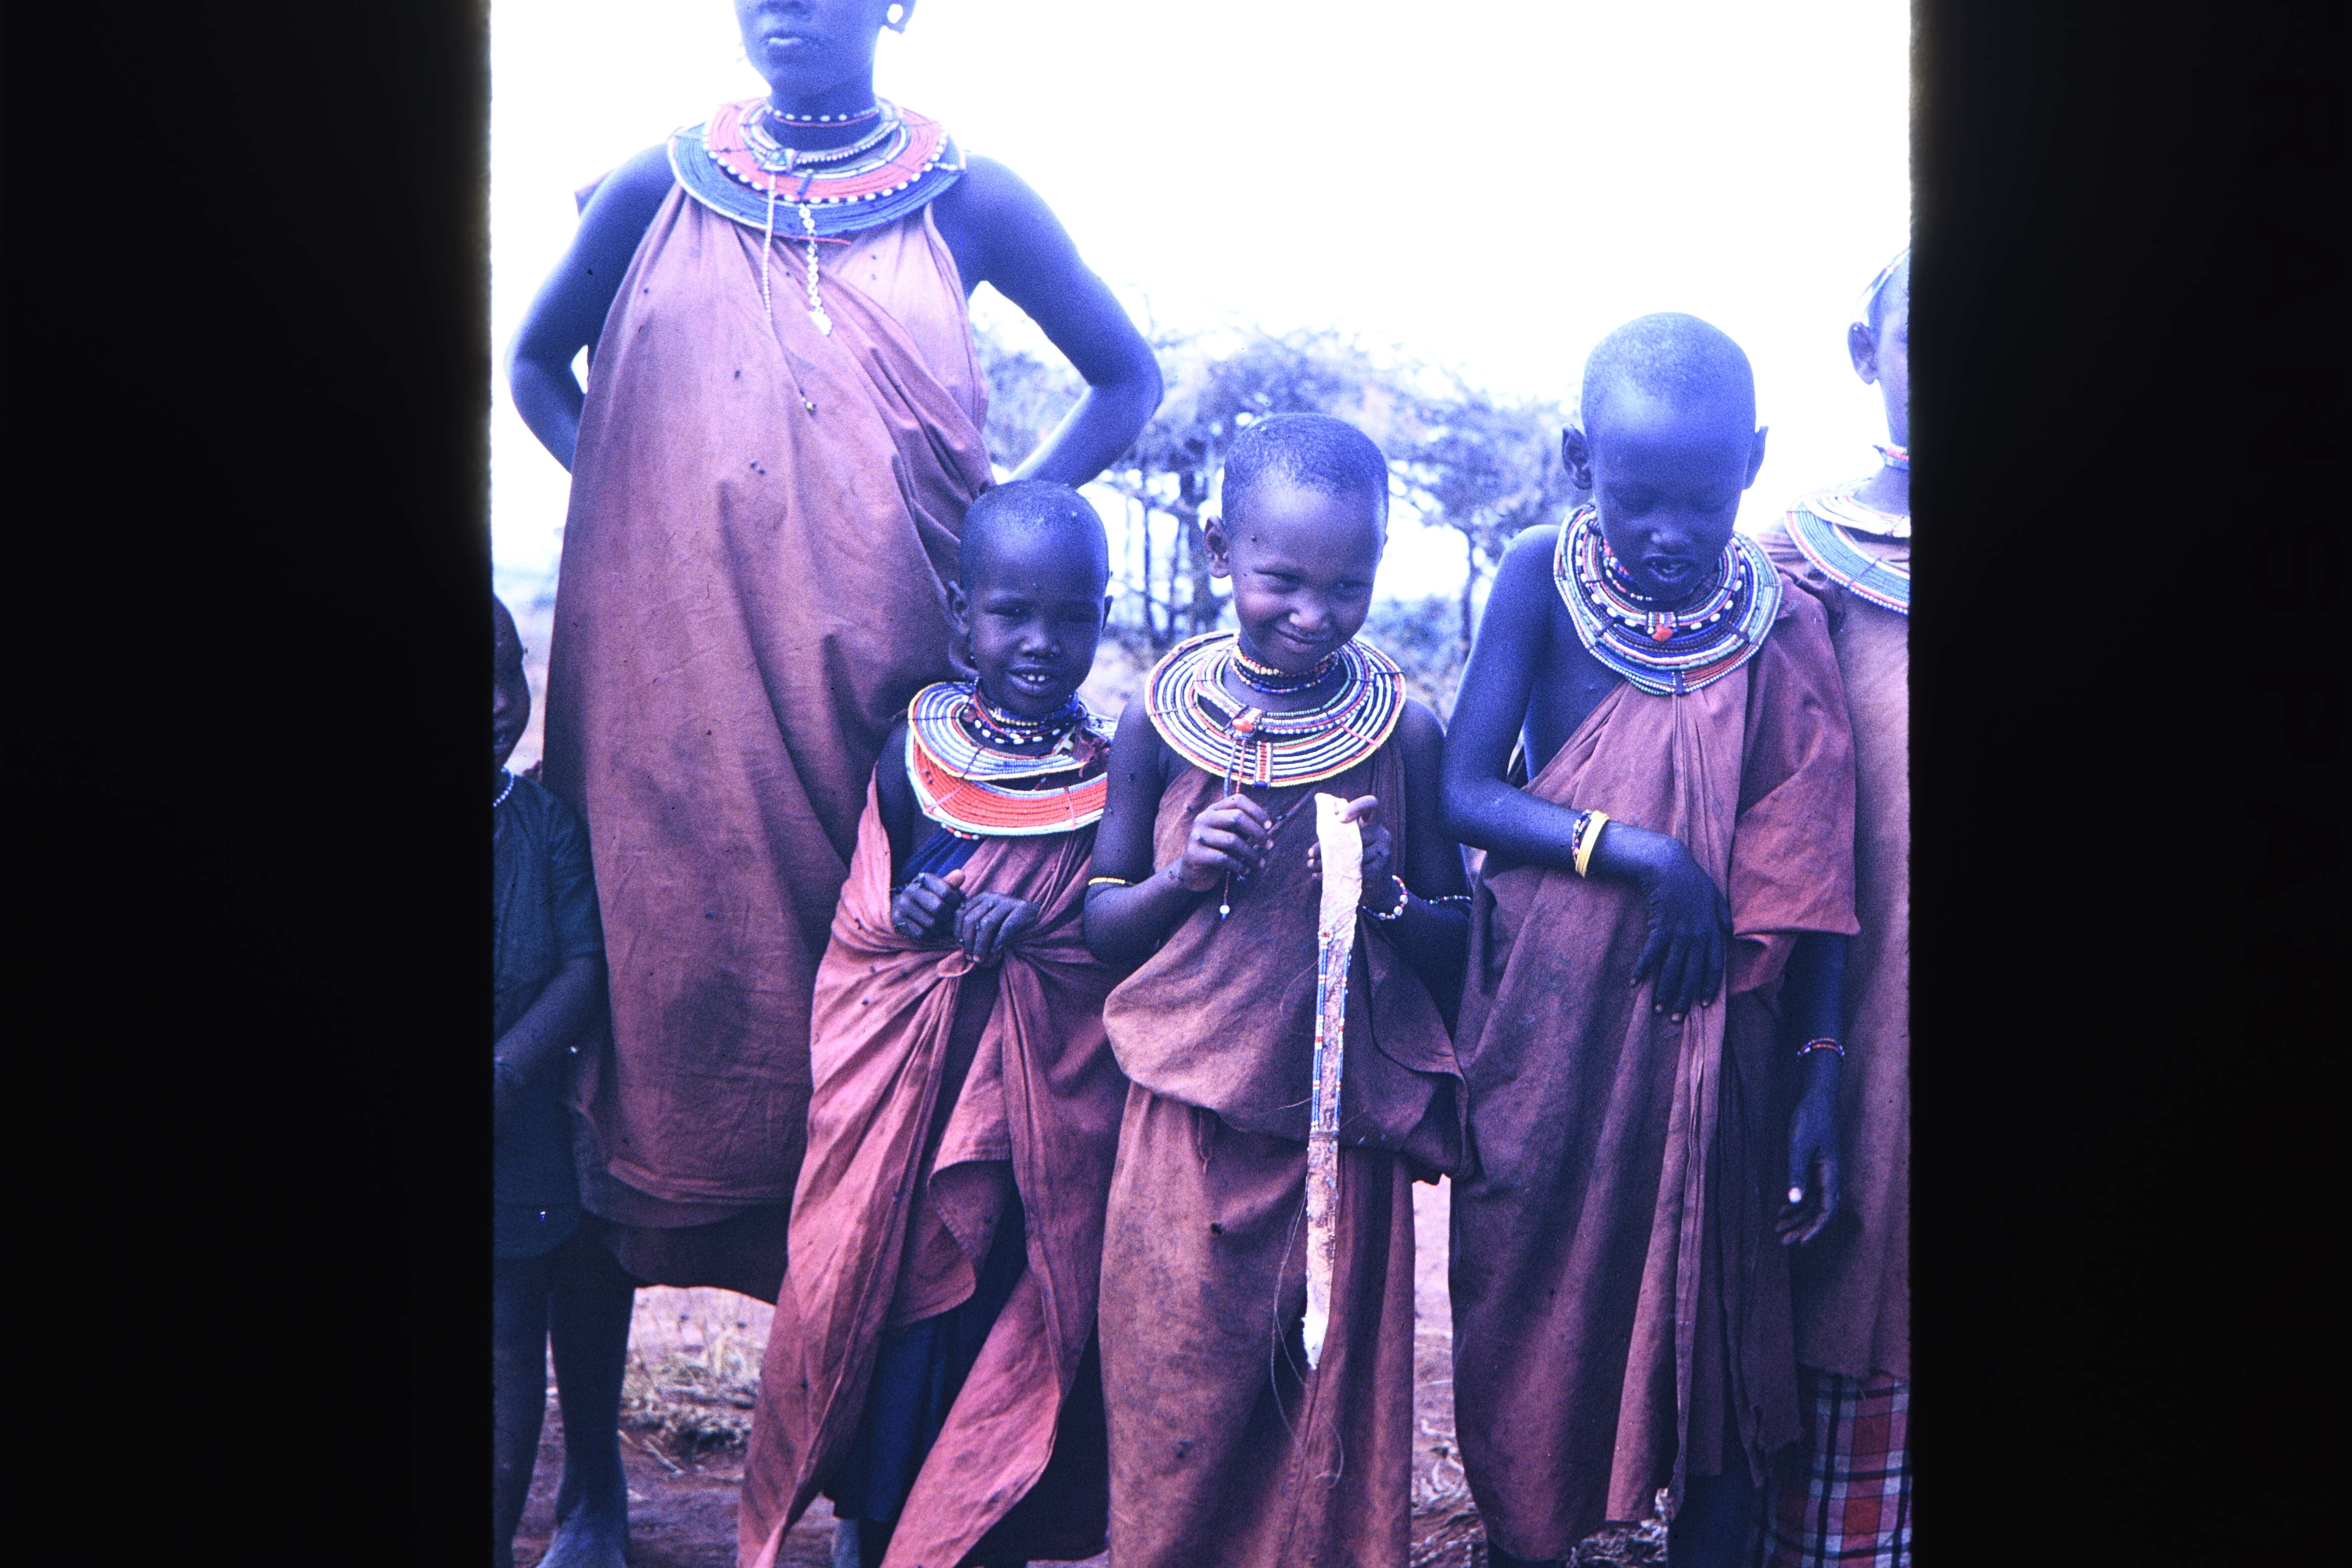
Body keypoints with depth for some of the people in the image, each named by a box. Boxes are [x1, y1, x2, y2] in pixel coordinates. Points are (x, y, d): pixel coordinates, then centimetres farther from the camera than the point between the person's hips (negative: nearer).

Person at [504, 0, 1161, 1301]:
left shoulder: (968, 203, 2)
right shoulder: (661, 192, 6)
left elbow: (1128, 378, 10)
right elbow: (536, 363, 19)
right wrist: (628, 498, 4)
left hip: (884, 659, -1)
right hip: (687, 658, 1)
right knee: (700, 926, 0)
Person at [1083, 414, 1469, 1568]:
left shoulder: (1406, 730, -1)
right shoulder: (1163, 717, 0)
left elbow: (1461, 949, 5)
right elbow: (1099, 928, 7)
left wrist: (1387, 898, -14)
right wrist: (1185, 877, -12)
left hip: (1349, 1133, 0)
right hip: (1189, 1124, 0)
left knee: (1333, 1414, 9)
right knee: (1176, 1410, 5)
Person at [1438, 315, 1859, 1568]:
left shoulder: (1782, 625, -3)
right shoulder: (1542, 580, -6)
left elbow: (1809, 878, 0)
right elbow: (1464, 794, -11)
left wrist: (1816, 1075, -3)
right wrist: (1643, 853, -21)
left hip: (1718, 1039, 1)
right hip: (1548, 1028, -1)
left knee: (1723, 1342, 7)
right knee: (1533, 1334, 10)